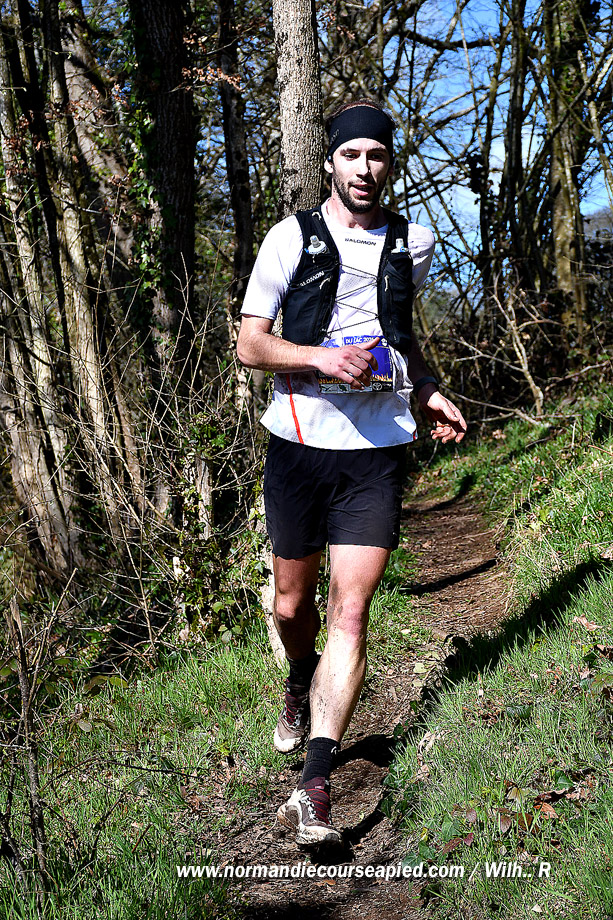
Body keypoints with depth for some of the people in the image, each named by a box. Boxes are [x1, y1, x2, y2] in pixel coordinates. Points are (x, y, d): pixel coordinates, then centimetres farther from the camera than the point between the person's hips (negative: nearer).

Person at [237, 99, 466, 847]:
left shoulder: (413, 244, 11)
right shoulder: (292, 237, 1)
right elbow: (248, 342, -2)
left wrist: (426, 390, 11)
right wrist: (321, 356, -19)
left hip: (376, 449, 1)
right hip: (299, 444, -1)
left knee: (350, 614, -8)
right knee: (293, 600, 12)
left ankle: (315, 786, -4)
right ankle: (300, 681, 47)